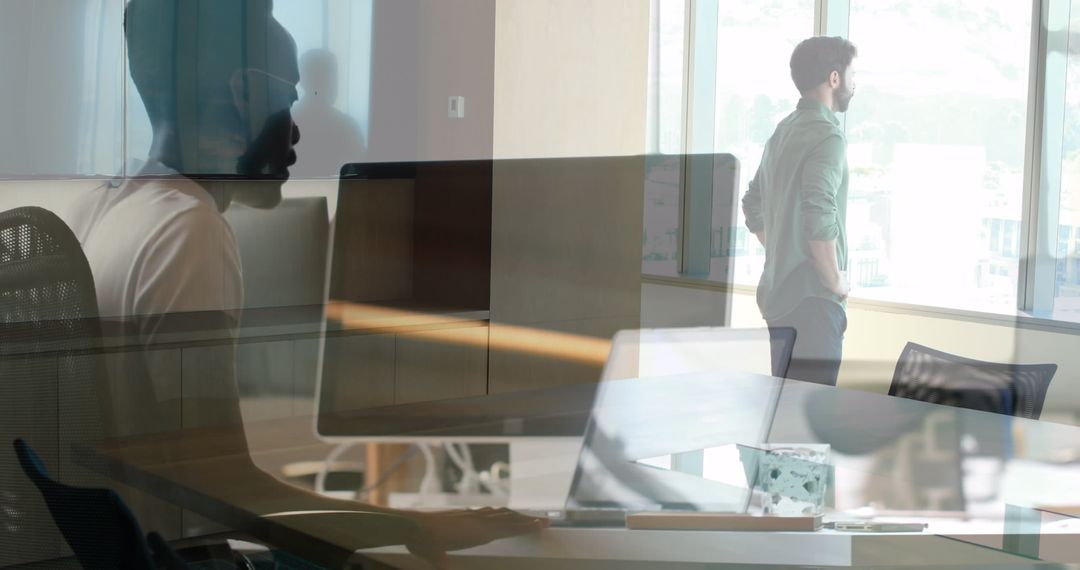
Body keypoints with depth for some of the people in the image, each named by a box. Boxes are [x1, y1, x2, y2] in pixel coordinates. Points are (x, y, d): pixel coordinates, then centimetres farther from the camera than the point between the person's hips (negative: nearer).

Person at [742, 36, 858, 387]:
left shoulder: (783, 132, 14)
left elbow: (753, 207, 23)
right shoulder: (826, 136, -14)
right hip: (811, 298, -9)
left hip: (779, 292, 9)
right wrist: (836, 280, -13)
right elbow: (820, 218, -25)